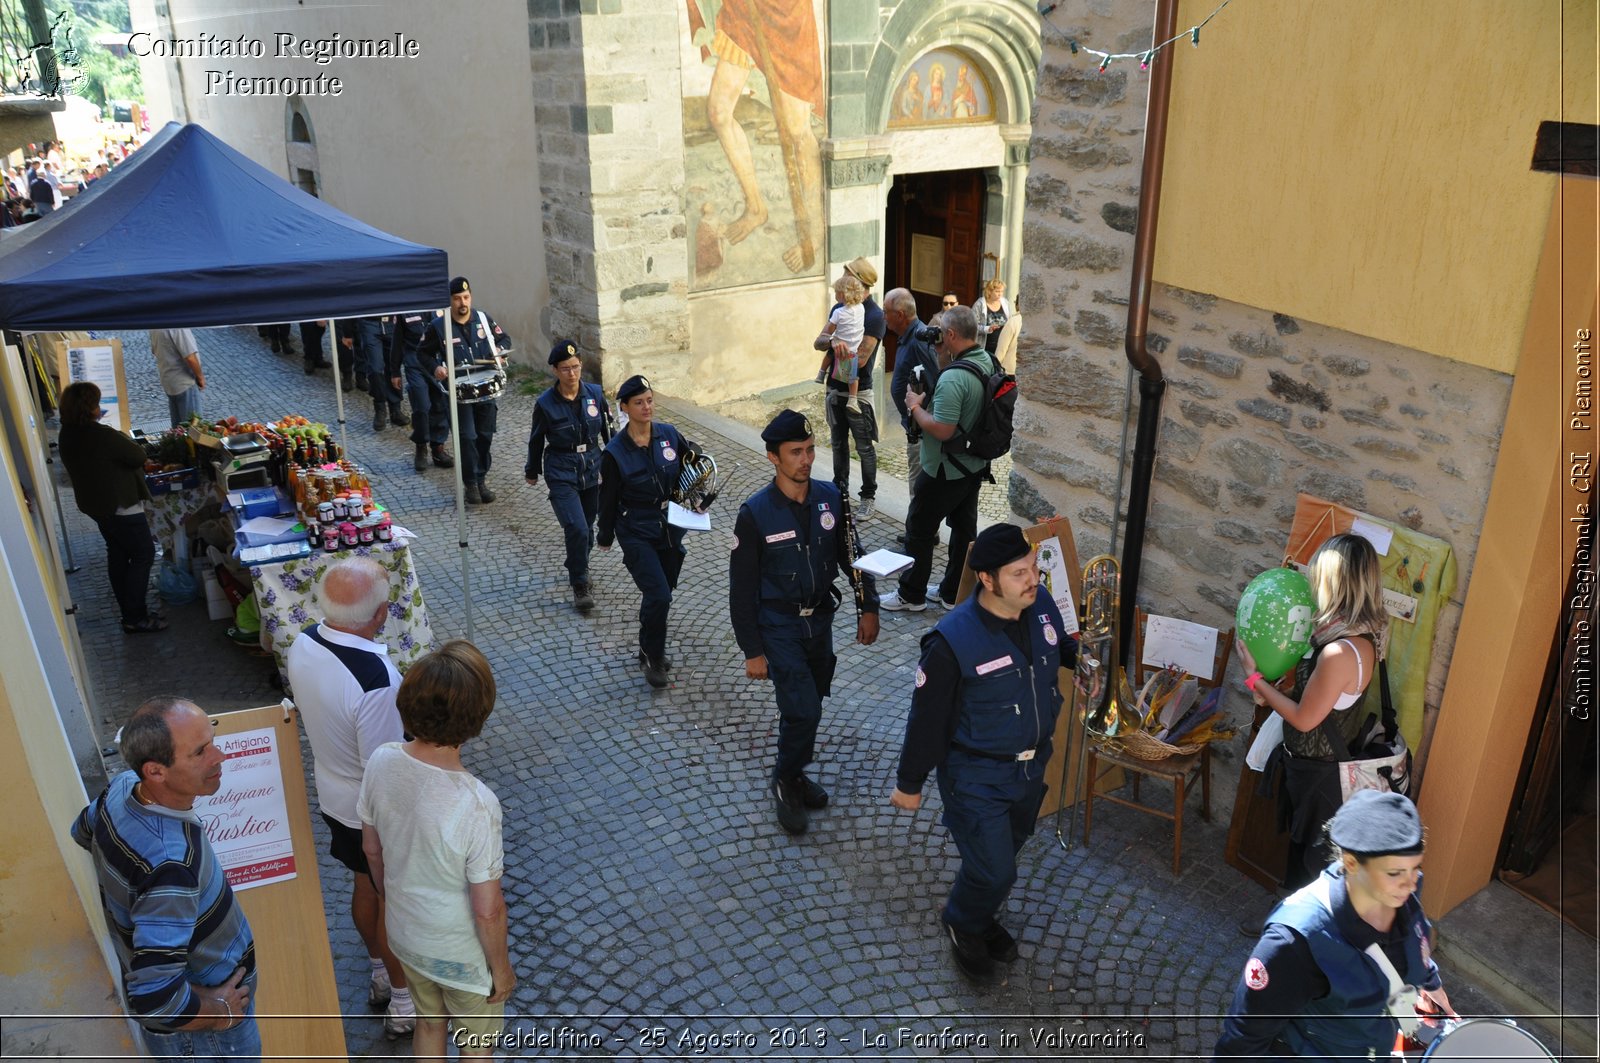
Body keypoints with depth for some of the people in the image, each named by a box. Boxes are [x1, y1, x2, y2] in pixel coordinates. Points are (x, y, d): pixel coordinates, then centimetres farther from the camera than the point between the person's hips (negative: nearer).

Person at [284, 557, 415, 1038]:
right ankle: (403, 1003, 37)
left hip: (333, 795, 7)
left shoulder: (303, 644, -15)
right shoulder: (375, 679, -38)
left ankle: (380, 975, 50)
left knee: (364, 886, 28)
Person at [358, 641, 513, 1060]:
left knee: (428, 1023, 32)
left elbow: (372, 851, -2)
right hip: (462, 955, -5)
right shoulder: (475, 804, -38)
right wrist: (501, 968, -7)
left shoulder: (381, 761, -21)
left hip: (404, 935, 5)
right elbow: (487, 910, -25)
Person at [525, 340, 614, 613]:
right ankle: (580, 586, 0)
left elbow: (608, 430, 7)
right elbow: (536, 440, 3)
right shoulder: (545, 403, -12)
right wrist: (532, 472, 14)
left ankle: (578, 568, 43)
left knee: (587, 527, 14)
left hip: (593, 469, 3)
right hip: (562, 475, -3)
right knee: (577, 528, -16)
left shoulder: (595, 393, -5)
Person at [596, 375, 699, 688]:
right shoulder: (615, 452, -13)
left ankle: (650, 649, 38)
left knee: (662, 594, 15)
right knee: (659, 596, -14)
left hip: (671, 531, 4)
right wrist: (606, 537, 6)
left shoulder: (669, 435, -4)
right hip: (637, 535, -4)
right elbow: (608, 498, -3)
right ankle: (652, 657, 8)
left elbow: (695, 459, 13)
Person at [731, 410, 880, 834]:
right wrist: (752, 651, -11)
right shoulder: (755, 513, -17)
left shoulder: (830, 498, -5)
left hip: (820, 621, 5)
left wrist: (868, 608, 3)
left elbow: (851, 555, 8)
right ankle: (786, 783, 15)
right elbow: (741, 587, -12)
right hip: (779, 628, -4)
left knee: (808, 706, 15)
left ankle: (792, 775, 38)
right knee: (804, 711, -11)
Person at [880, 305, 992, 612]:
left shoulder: (953, 378, -29)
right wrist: (944, 354, 7)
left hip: (945, 471, -9)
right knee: (964, 528, 16)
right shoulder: (987, 361, 0)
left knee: (919, 530, 7)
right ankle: (954, 592, 29)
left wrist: (915, 406, -16)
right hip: (975, 467, 9)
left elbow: (942, 429, -31)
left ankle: (912, 594, 20)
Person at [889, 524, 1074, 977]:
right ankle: (963, 924, 36)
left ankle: (982, 917, 53)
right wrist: (909, 783, -8)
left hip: (1031, 765, 6)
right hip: (976, 778, -6)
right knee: (995, 870, 2)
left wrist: (1082, 652, -11)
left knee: (1006, 852, 25)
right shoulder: (953, 642, -30)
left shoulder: (1041, 604, -13)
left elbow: (1060, 648, 12)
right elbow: (927, 718, -19)